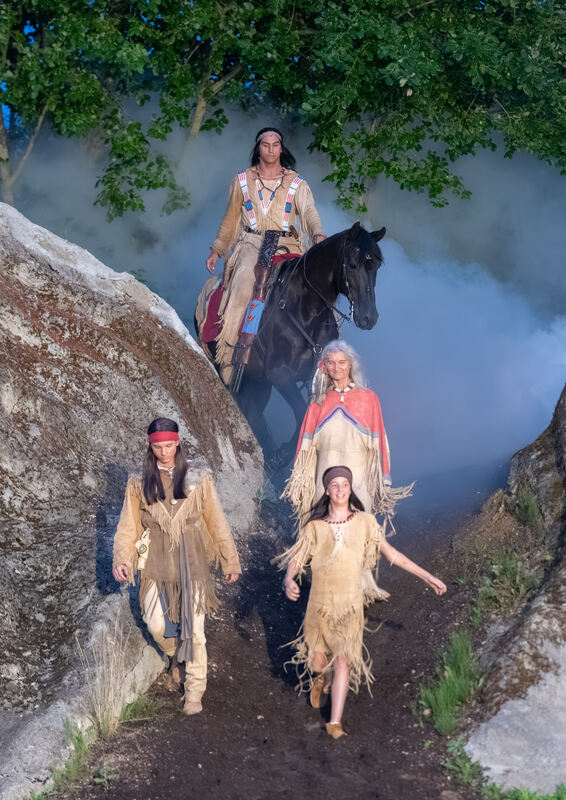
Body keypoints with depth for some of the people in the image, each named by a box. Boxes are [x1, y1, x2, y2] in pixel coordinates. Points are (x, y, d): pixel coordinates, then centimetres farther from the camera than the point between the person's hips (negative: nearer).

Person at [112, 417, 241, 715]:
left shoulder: (197, 479, 2)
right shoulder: (139, 483, 4)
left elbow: (216, 521, 5)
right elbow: (128, 525, 5)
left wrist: (230, 561, 7)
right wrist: (121, 559, -10)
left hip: (191, 561, -1)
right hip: (156, 562, 1)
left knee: (193, 627, -1)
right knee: (157, 626, -5)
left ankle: (194, 690, 12)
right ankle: (177, 656, 29)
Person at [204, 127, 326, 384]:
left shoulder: (296, 183, 11)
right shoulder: (242, 181, 15)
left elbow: (308, 211, -6)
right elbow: (230, 219, 22)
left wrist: (318, 235, -26)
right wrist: (217, 250, 17)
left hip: (286, 246, 2)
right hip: (251, 245, -2)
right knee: (243, 285, -27)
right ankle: (228, 361, -31)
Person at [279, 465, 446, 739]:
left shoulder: (364, 523, 1)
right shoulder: (315, 527, 0)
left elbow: (392, 554, 5)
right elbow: (295, 560, -3)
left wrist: (427, 577, 3)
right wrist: (289, 580, -26)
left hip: (350, 603, 0)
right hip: (320, 603, 0)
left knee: (343, 660, -8)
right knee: (317, 662, 4)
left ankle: (335, 722, 1)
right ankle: (320, 679, 42)